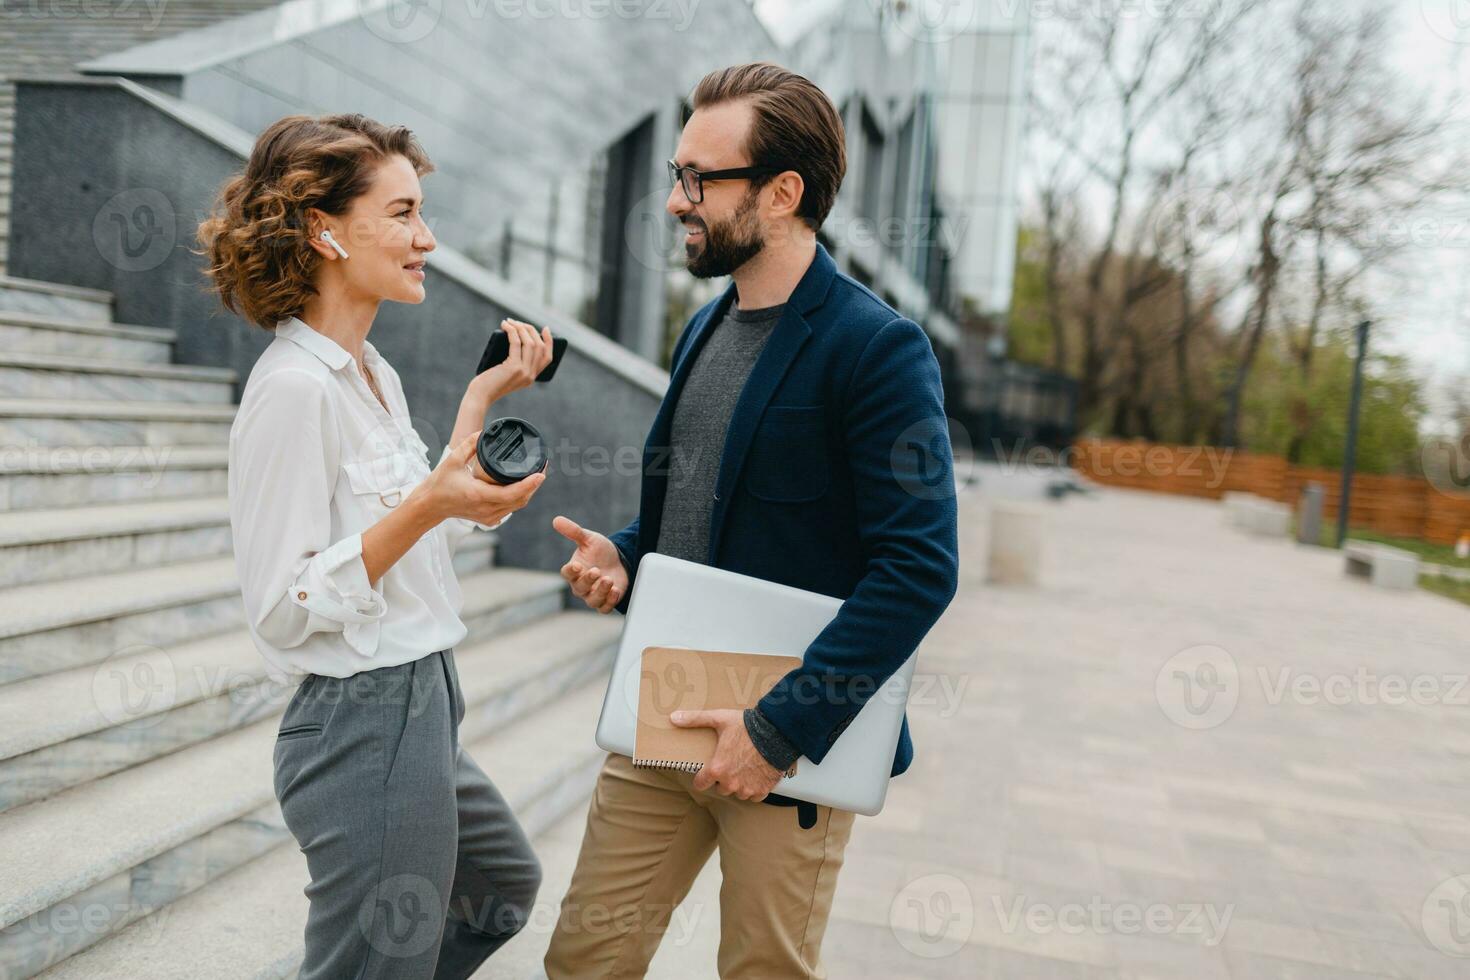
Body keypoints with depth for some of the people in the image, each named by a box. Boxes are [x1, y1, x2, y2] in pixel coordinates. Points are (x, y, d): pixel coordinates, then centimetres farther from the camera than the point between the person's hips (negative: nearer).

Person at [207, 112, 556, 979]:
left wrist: (484, 398, 12)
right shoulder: (295, 388, -21)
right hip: (366, 725, -9)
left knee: (506, 888, 30)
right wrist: (424, 507, -29)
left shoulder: (375, 374, 7)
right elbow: (281, 609, -21)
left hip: (422, 709, 10)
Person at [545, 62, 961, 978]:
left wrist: (783, 728, -21)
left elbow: (920, 565, -20)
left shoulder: (878, 346, -15)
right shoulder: (708, 327, 10)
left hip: (793, 742, -6)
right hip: (662, 717, 7)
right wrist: (622, 556, 0)